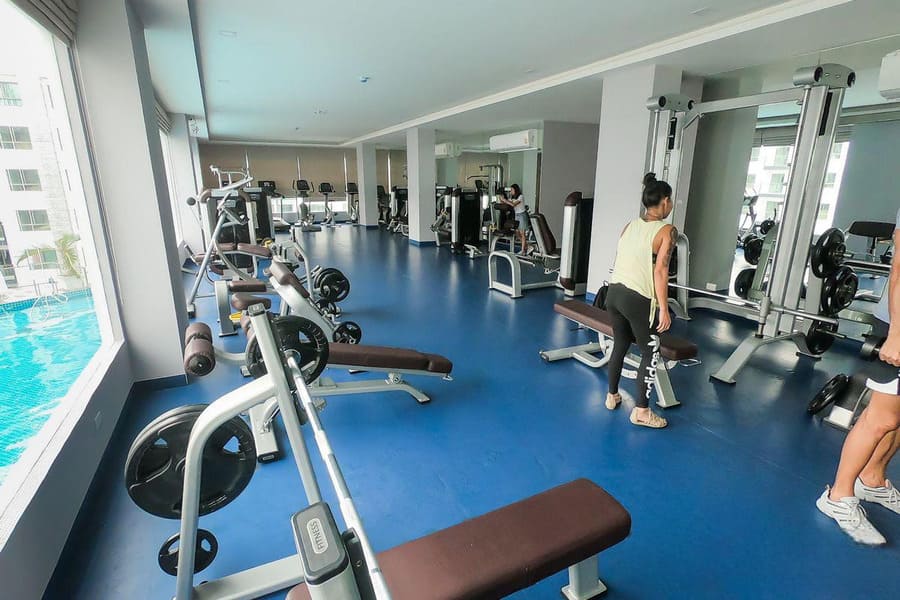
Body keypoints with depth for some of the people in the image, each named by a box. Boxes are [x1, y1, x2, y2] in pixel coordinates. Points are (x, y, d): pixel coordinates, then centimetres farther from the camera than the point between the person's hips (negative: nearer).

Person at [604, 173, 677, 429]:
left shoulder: (630, 225, 10)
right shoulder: (667, 231, -8)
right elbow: (660, 271, -14)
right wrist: (664, 308, -10)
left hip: (614, 292, 7)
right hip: (638, 299, -7)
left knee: (620, 344, 22)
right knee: (651, 354, 9)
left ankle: (612, 396, 35)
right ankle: (641, 412, 16)